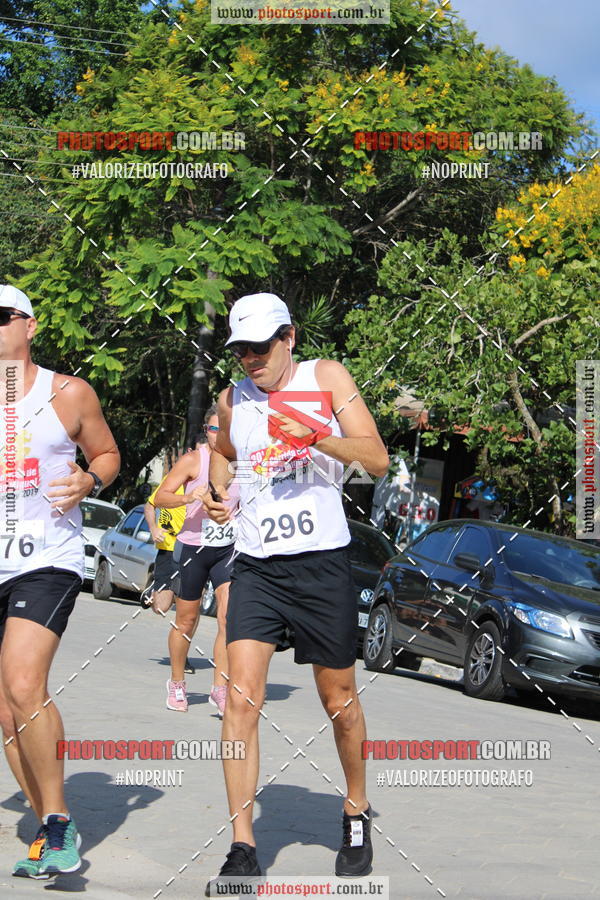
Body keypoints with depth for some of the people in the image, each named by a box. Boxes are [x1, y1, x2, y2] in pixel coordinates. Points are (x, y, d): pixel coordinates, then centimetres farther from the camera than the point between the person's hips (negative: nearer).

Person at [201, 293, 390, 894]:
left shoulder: (326, 377, 1)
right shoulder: (232, 399, 11)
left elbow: (378, 460, -5)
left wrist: (317, 437, -20)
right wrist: (217, 494, 11)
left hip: (321, 563, -2)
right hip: (256, 567, 2)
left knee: (338, 701, 10)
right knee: (241, 697, -13)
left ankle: (356, 812, 35)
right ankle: (242, 850, -11)